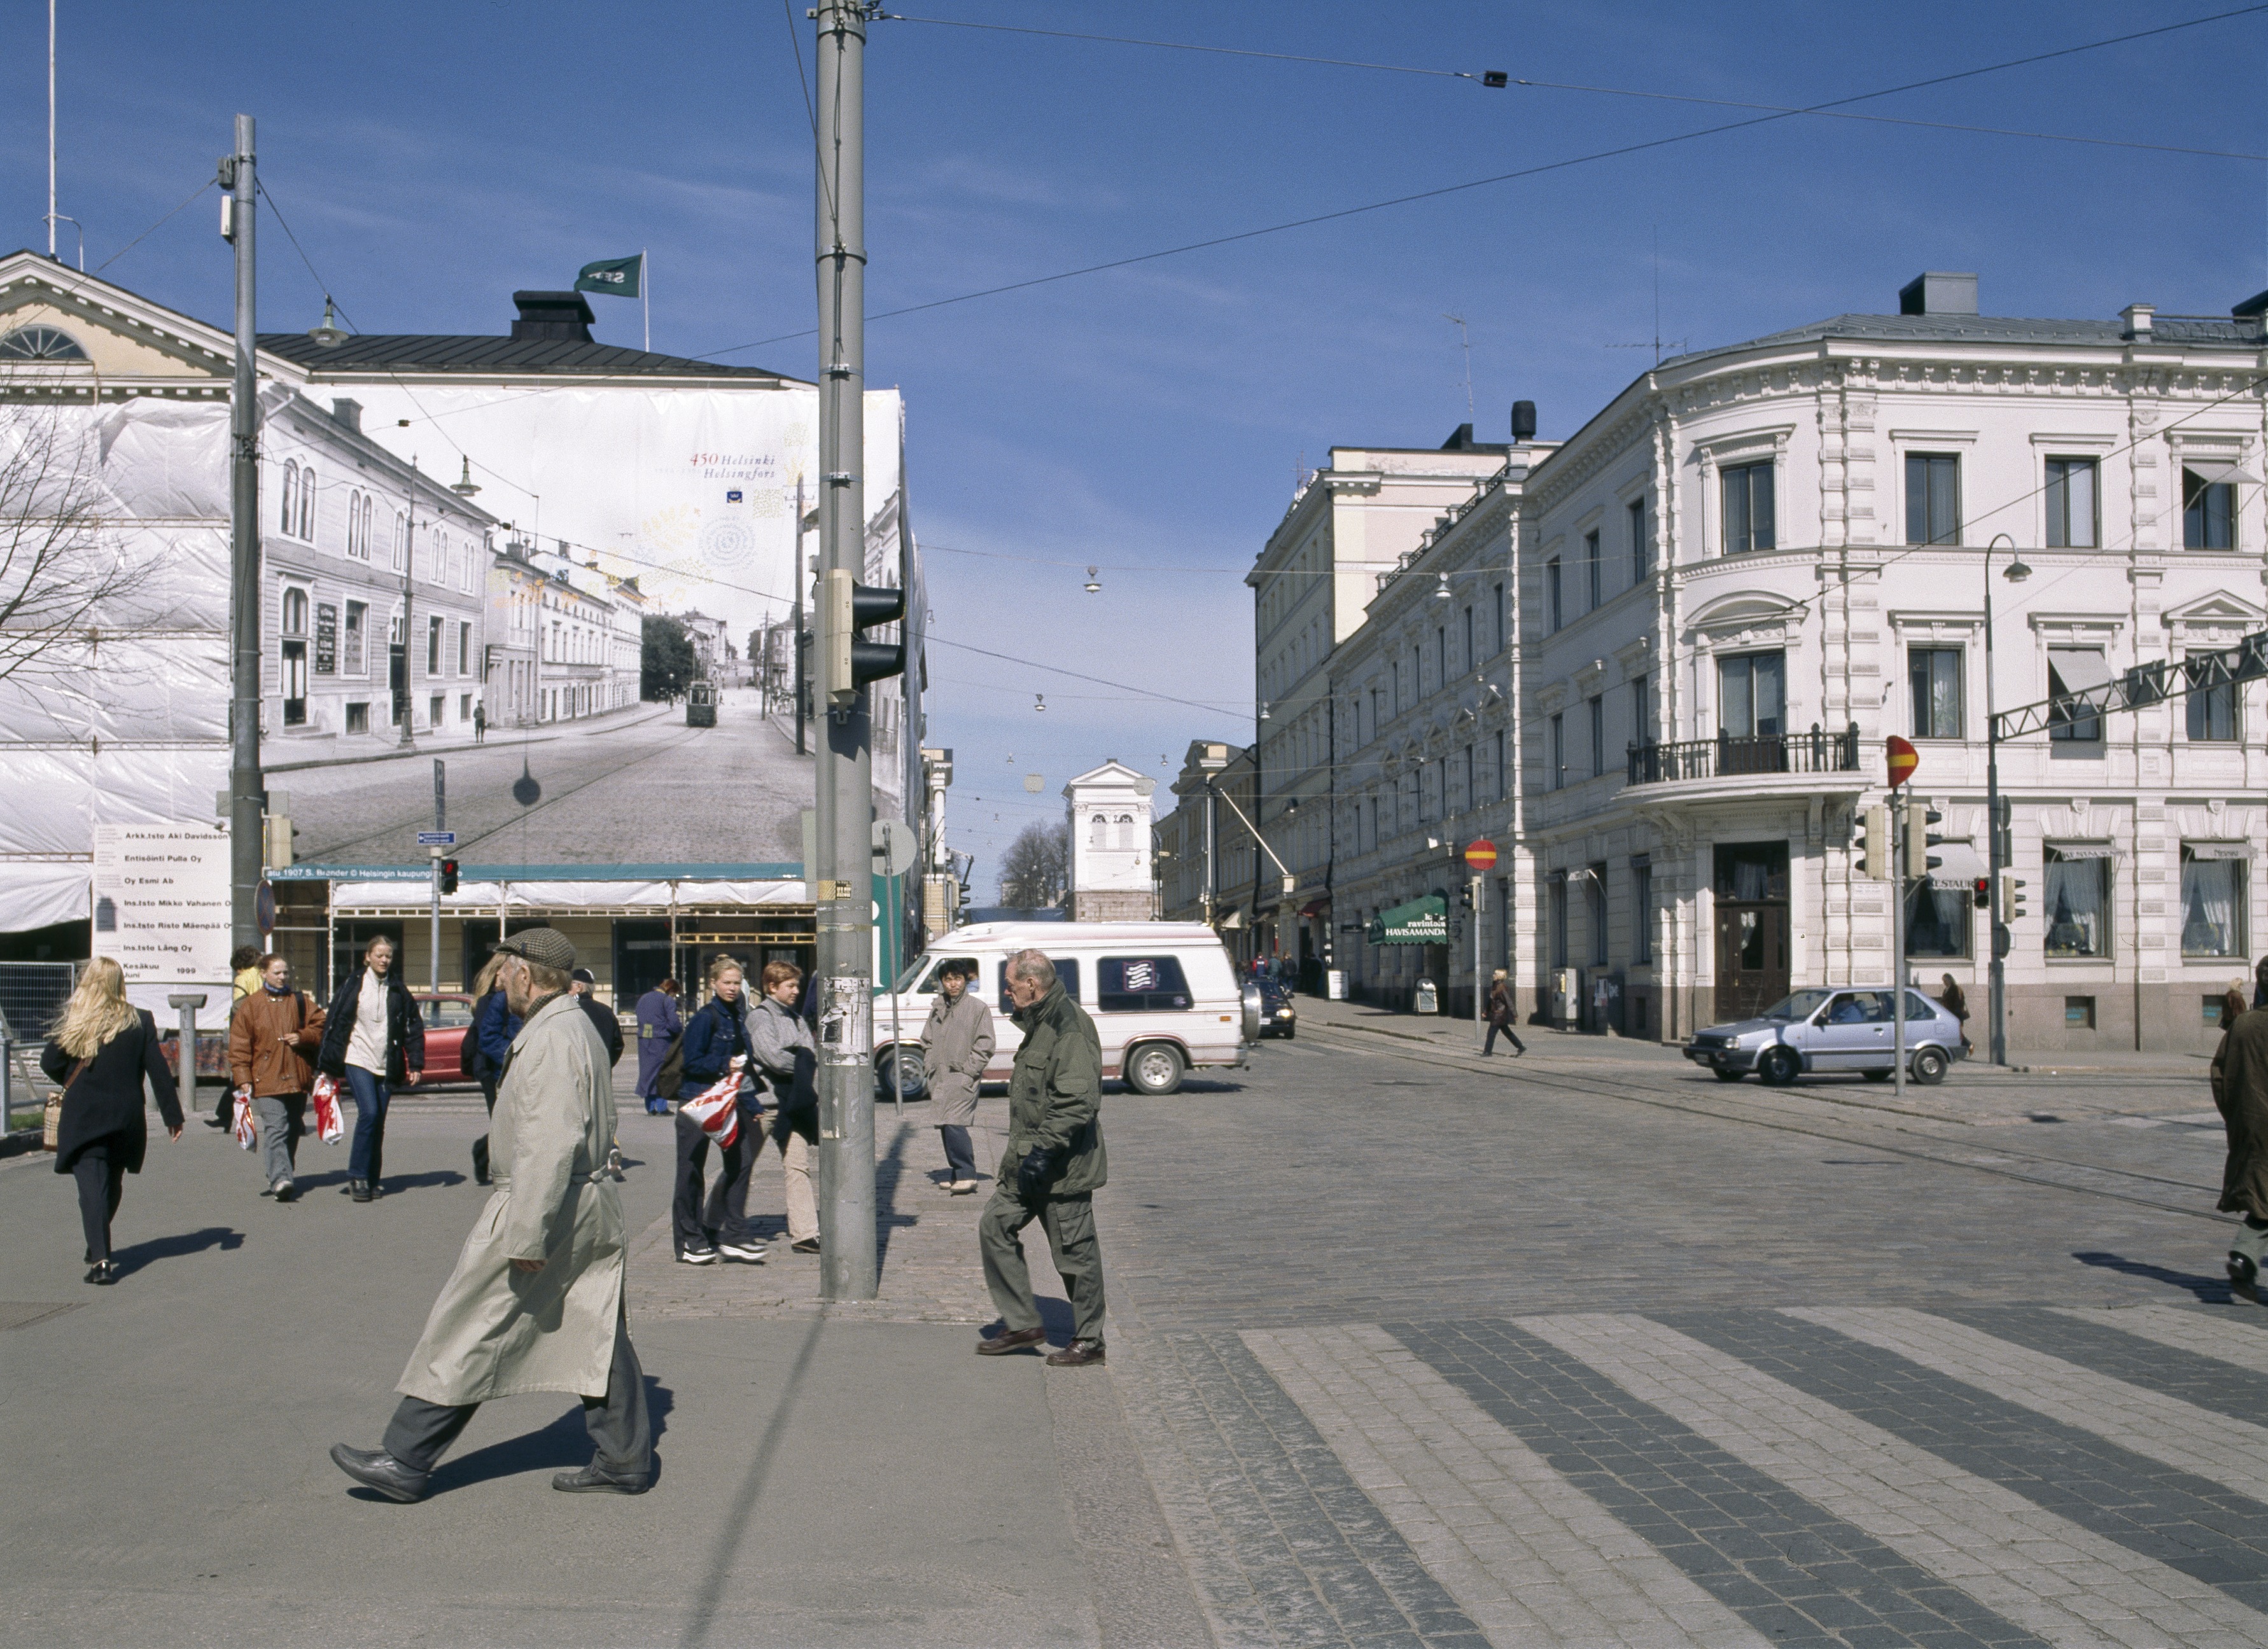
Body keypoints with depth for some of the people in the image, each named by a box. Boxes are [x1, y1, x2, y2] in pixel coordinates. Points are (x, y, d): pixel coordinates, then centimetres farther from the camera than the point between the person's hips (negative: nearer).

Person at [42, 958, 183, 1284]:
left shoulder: (71, 1020, -4)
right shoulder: (140, 1022, -2)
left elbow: (49, 1063, 1)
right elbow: (158, 1070, -3)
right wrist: (173, 1116, 2)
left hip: (82, 1118, -2)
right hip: (126, 1119, 2)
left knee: (92, 1187, -4)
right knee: (111, 1185, 19)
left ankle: (100, 1259, -18)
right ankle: (98, 1249, 34)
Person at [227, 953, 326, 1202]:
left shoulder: (300, 1002, 12)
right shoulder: (250, 1006, 4)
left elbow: (320, 1026, 14)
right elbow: (239, 1046, 2)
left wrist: (303, 1037, -6)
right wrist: (243, 1078, -6)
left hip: (298, 1079, 4)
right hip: (266, 1082, -4)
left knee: (292, 1131, 11)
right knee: (276, 1129, -17)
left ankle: (281, 1178, 25)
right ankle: (280, 1180, -26)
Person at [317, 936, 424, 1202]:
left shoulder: (398, 990, 7)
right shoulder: (353, 985, 0)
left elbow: (413, 1027, 10)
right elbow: (334, 1023, 1)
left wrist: (415, 1064, 4)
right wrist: (328, 1064, -1)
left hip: (387, 1066, 3)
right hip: (357, 1060, -3)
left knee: (379, 1122, 5)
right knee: (369, 1113, -17)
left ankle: (374, 1179, 15)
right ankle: (357, 1176, -8)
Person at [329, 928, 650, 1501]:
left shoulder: (548, 1040, -19)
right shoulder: (580, 1027, 14)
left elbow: (550, 1145, -26)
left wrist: (526, 1235, -25)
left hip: (546, 1206, -10)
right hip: (593, 1203, 10)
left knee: (466, 1334, -1)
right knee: (600, 1334, 11)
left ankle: (405, 1461, 7)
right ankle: (624, 1459, 14)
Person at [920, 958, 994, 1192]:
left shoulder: (978, 1007, -1)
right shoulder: (938, 1008, 15)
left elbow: (985, 1046, -4)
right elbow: (927, 1041, 21)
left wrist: (969, 1071, -11)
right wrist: (929, 1066, 8)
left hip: (963, 1078, -6)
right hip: (939, 1077, 6)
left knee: (954, 1124, -19)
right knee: (944, 1126, 7)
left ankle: (966, 1174, -14)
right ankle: (956, 1173, 17)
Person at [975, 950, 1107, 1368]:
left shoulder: (1070, 1026, -19)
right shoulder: (1041, 1023, 14)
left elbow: (1079, 1100, -27)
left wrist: (1045, 1149, -28)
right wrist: (1019, 1152, 24)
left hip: (1063, 1165, -10)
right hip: (1029, 1160, 10)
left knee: (1075, 1251, 1)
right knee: (995, 1227, 9)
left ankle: (1088, 1341, 14)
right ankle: (1022, 1324, 16)